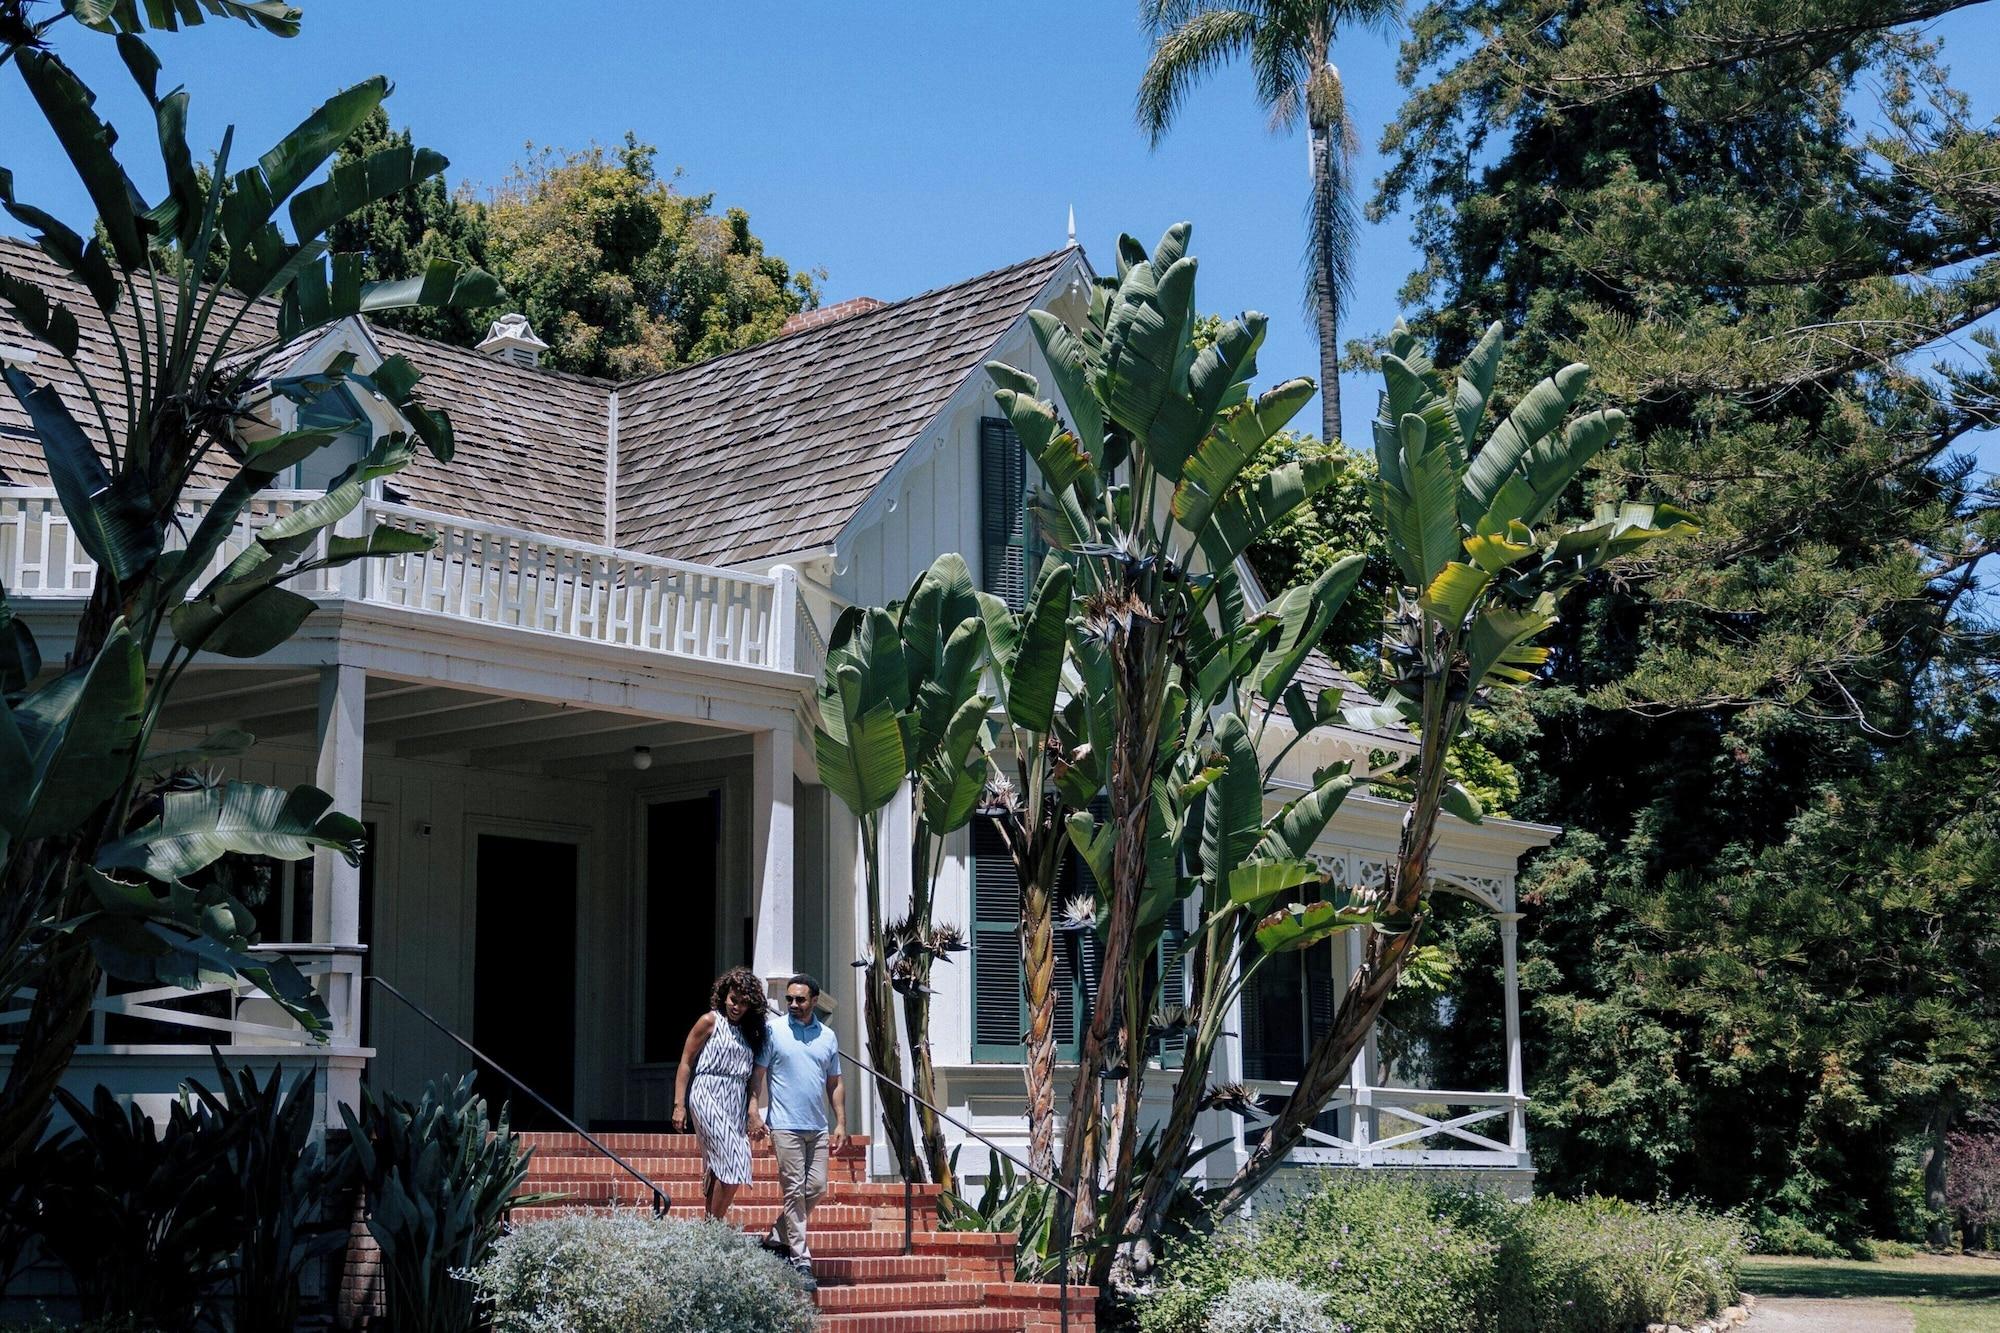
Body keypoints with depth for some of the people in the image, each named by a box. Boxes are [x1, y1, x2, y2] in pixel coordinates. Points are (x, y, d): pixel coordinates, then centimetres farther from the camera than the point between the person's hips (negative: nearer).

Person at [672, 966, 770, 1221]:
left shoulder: (751, 1031, 17)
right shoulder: (710, 1021, 0)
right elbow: (686, 1063, -1)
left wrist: (754, 1116, 12)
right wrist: (679, 1105, -7)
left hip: (736, 1104, 6)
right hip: (708, 1097, -6)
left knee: (717, 1169, 7)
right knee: (731, 1165, -15)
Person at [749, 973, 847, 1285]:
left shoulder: (827, 1036, 11)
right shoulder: (774, 1032, -1)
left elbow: (834, 1083, 16)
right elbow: (758, 1073, -3)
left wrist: (841, 1123, 10)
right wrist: (754, 1109, -16)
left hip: (818, 1127, 5)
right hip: (785, 1125, -5)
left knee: (816, 1187, 4)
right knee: (794, 1190, -5)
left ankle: (776, 1236, 21)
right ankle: (800, 1259, -1)